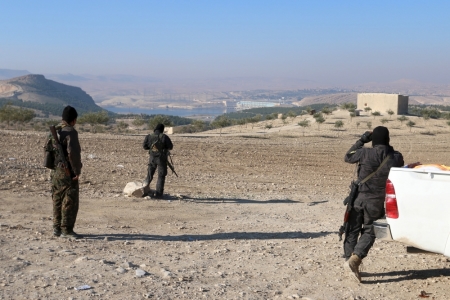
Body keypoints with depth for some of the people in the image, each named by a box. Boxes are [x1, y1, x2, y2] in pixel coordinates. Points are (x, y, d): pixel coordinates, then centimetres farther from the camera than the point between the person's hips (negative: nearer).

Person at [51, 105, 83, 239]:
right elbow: (73, 152, -26)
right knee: (70, 201, -2)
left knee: (58, 200, 14)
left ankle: (57, 228, 20)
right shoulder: (70, 132, -15)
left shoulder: (54, 130, 10)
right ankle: (66, 230, -1)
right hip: (68, 172, -8)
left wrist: (54, 166, 19)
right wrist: (77, 171, -17)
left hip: (56, 171, 8)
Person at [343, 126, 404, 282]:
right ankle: (354, 259, -11)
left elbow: (348, 157, 7)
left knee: (352, 230, 14)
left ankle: (349, 258, 18)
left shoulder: (365, 153, -11)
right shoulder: (396, 157, -6)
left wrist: (361, 140, 11)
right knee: (369, 231, 9)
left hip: (359, 198, -1)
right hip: (377, 202, 1)